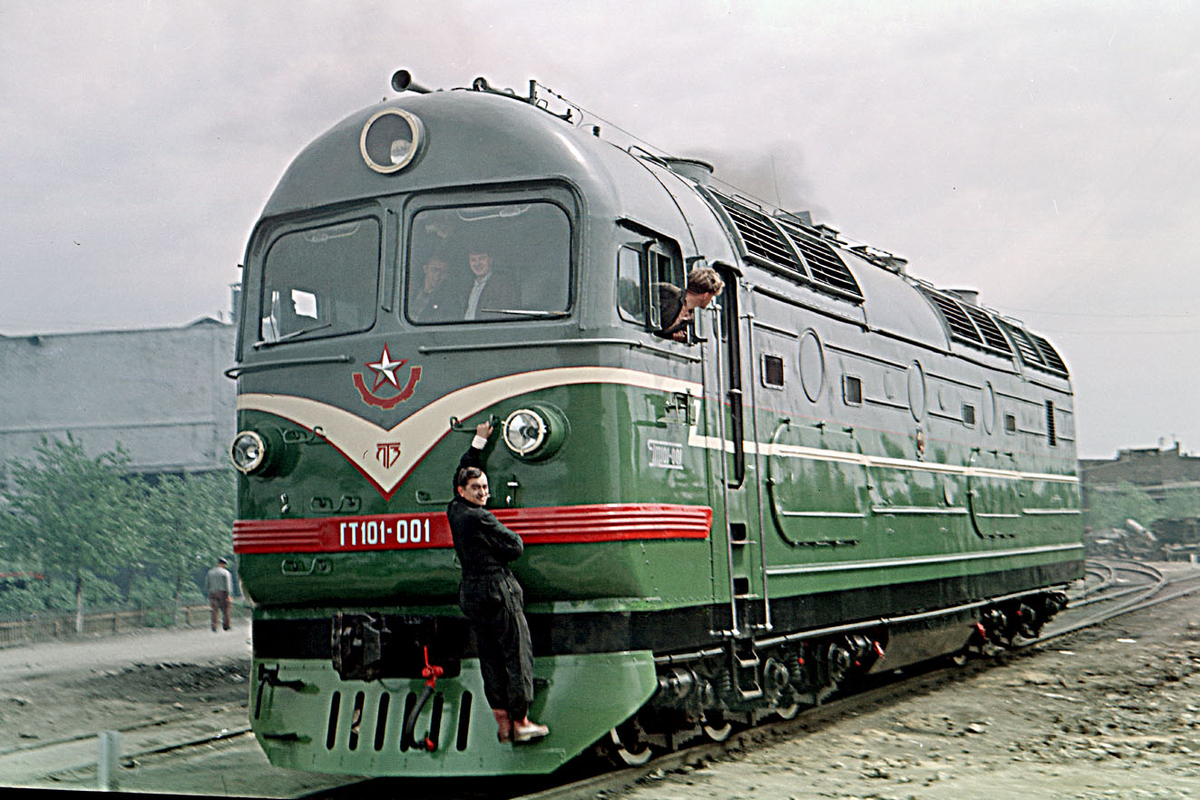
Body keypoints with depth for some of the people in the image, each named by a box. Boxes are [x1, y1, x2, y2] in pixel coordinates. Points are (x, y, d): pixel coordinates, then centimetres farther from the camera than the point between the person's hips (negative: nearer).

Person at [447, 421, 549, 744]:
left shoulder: (454, 511, 7)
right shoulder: (482, 518, -18)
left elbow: (463, 471, 23)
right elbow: (515, 547, -12)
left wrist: (478, 442, 30)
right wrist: (506, 534, 10)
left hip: (471, 593, 9)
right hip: (497, 590, -9)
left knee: (490, 657, 10)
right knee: (517, 654, -1)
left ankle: (502, 723, 12)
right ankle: (521, 722, 2)